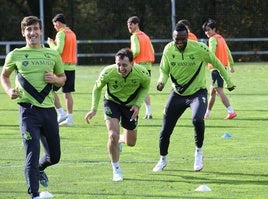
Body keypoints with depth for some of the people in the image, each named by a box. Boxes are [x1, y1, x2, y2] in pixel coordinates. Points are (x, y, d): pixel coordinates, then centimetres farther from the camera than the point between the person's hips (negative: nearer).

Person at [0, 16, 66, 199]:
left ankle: (39, 169, 48)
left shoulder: (53, 55, 9)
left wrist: (55, 79, -3)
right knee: (32, 153, -13)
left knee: (54, 156, 15)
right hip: (29, 110, -4)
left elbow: (62, 79, 20)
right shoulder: (16, 55, 3)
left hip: (49, 109, 4)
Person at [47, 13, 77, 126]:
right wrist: (55, 43, 16)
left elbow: (58, 51, -19)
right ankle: (69, 119, 8)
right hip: (71, 67, 8)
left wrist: (51, 43, -3)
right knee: (67, 93, 9)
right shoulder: (72, 33, 15)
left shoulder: (61, 33, -11)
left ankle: (61, 114, -6)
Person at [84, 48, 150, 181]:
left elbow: (145, 87, -3)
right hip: (112, 102, -2)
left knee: (131, 143, 12)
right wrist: (94, 109, -11)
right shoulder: (108, 73, -29)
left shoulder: (142, 73, -27)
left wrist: (138, 104, -16)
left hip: (131, 105, 2)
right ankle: (116, 169, -5)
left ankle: (121, 141, 52)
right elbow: (97, 88, -8)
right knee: (113, 135, -23)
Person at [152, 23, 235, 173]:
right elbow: (164, 70, 5)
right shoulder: (168, 50, -10)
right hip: (178, 93, 3)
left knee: (197, 119, -32)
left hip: (197, 92, -3)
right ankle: (163, 159, 29)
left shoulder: (199, 48, -18)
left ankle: (199, 151, -6)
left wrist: (229, 82, 8)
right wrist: (162, 81, -18)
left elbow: (216, 63, -3)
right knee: (165, 129, 2)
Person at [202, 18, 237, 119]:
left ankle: (231, 111, -24)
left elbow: (211, 53, -23)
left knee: (219, 90, -14)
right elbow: (228, 52, 25)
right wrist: (231, 65, 31)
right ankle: (207, 113, 28)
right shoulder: (221, 38, 18)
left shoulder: (213, 39, -8)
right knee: (212, 91, 18)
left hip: (217, 67, -10)